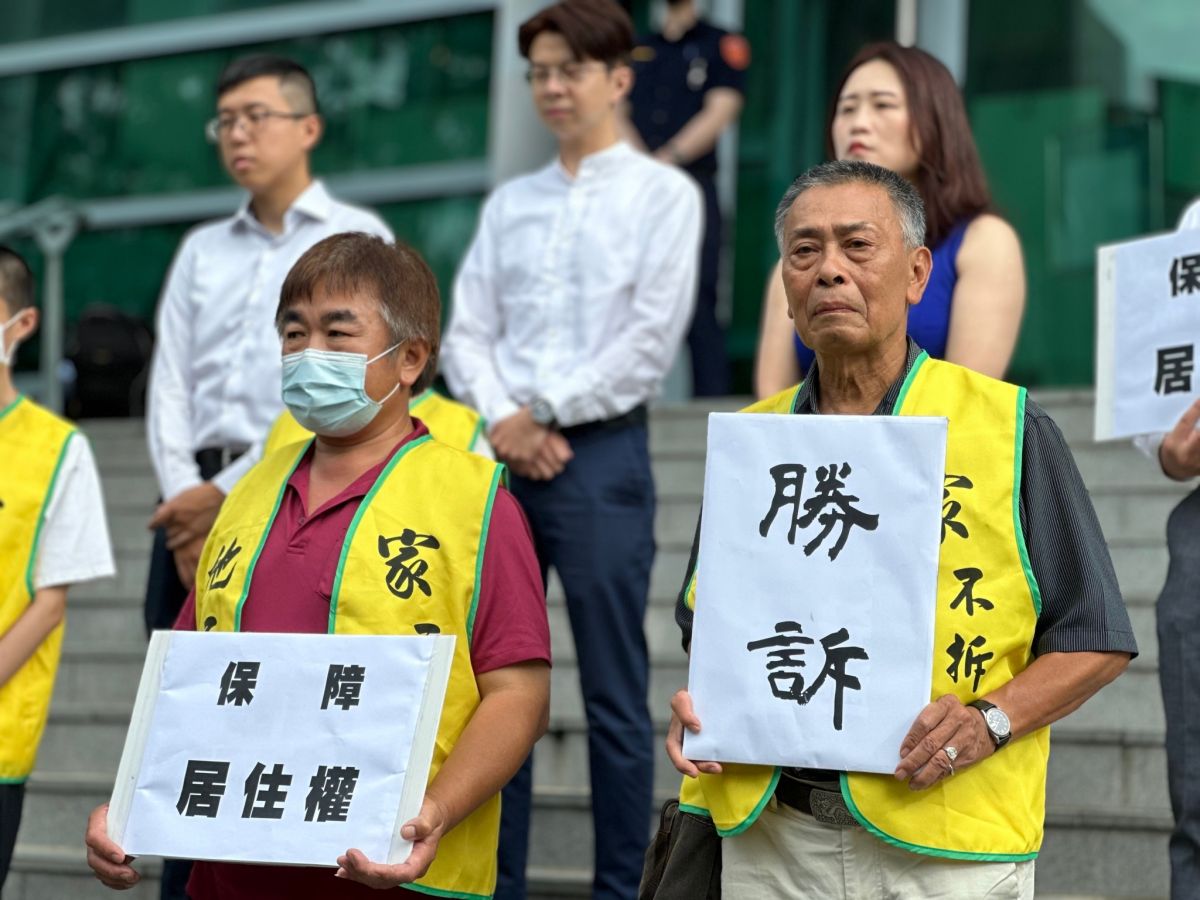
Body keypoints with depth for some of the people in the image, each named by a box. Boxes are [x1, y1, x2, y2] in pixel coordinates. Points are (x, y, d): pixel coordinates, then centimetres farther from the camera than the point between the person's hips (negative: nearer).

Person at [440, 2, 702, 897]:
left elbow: (651, 337, -7)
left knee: (614, 696, -2)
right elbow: (467, 334, 10)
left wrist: (543, 414, -10)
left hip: (602, 455, -5)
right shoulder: (508, 204, 16)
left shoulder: (664, 195, 2)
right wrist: (502, 421, -8)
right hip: (501, 457, 5)